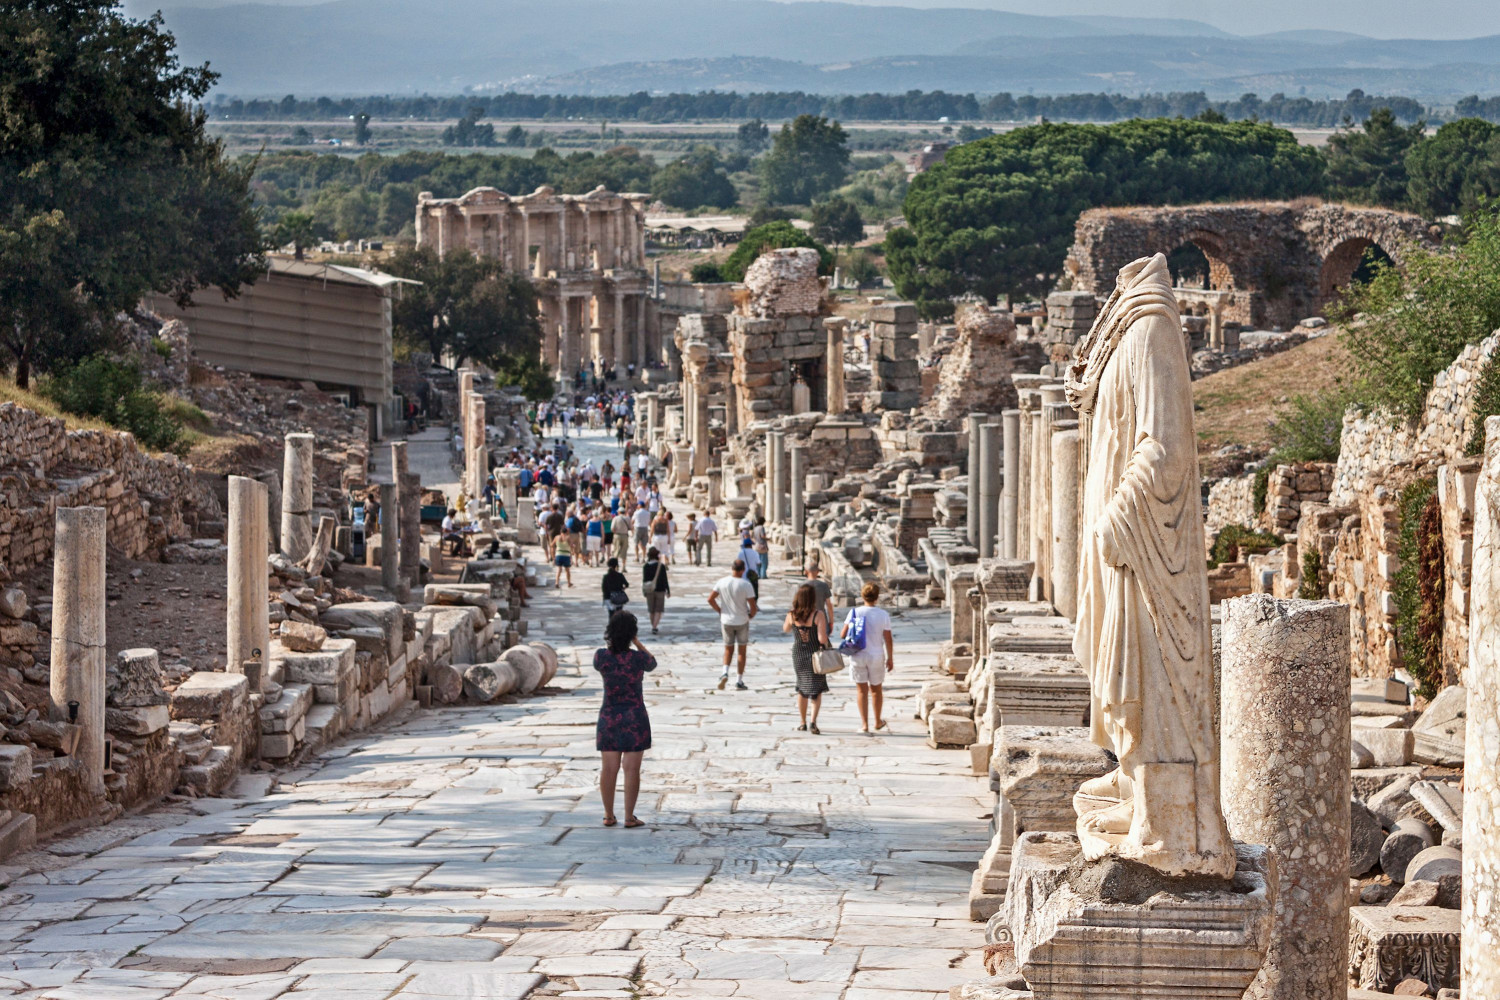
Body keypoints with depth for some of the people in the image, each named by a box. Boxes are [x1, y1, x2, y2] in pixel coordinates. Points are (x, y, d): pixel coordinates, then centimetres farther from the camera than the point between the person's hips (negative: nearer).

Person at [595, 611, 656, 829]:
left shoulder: (602, 655, -10)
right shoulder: (638, 658, -14)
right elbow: (653, 664, 10)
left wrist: (611, 644, 15)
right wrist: (637, 643, 12)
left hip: (609, 718, 2)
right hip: (635, 719, -2)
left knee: (609, 768, 9)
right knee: (632, 769, 2)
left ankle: (609, 816, 14)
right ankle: (629, 818, 4)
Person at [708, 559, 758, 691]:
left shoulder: (722, 582, -7)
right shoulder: (746, 585, -15)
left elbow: (710, 599, -3)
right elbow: (753, 606, -16)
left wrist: (720, 611, 10)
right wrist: (751, 615, 5)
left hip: (726, 621, 2)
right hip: (742, 621, -2)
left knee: (728, 649, 17)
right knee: (742, 650, 12)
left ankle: (725, 672, -9)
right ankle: (739, 681, 12)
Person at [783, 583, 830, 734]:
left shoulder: (791, 615, -7)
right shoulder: (818, 615, -18)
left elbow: (786, 629, 14)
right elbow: (822, 638, -21)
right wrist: (825, 647, -1)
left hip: (798, 656, 3)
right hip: (815, 655, -3)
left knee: (802, 689, 18)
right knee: (817, 690, 7)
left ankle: (803, 723, 24)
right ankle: (813, 721, -9)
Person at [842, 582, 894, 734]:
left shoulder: (854, 613, -7)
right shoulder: (883, 615, -8)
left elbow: (843, 635, -4)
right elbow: (888, 640, -6)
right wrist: (890, 659, 6)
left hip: (857, 657, 0)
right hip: (876, 657, 0)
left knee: (862, 691, 8)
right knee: (876, 690, 18)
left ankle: (864, 724, 4)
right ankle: (878, 722, 32)